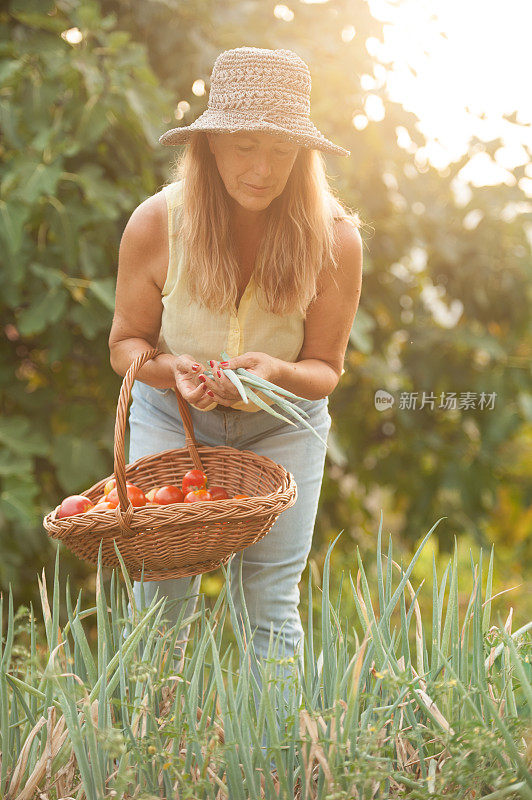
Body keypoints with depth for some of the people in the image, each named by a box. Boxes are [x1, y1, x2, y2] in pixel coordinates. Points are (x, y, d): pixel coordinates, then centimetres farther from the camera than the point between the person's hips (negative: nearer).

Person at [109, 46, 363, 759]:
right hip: (169, 415, 0)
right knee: (159, 597, -5)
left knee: (269, 606, -5)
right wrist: (172, 368, -26)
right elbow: (126, 342, -4)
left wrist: (274, 372, -30)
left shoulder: (333, 238, -18)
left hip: (280, 425, 0)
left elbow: (326, 369, -7)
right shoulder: (155, 224, -18)